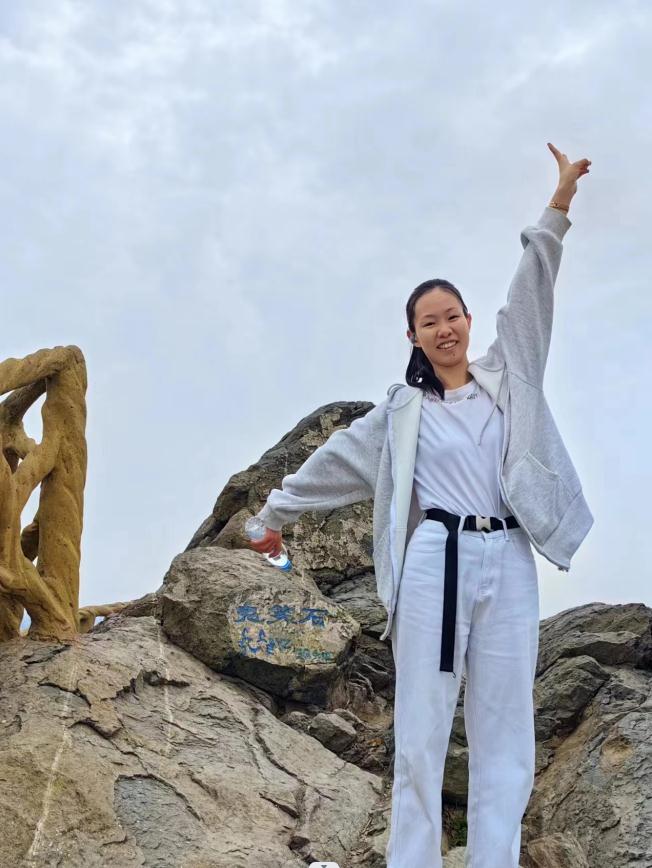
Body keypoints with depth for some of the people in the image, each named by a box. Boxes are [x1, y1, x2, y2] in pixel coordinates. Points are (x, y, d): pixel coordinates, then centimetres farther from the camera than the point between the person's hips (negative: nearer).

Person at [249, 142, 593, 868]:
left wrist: (558, 208, 0)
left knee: (505, 732, 1)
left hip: (508, 562, 2)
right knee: (421, 727, -2)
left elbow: (530, 296, 8)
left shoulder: (506, 376, 14)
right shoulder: (403, 410, 12)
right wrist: (278, 513, 29)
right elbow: (338, 459, 21)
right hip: (436, 560, -1)